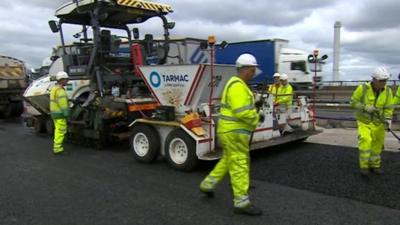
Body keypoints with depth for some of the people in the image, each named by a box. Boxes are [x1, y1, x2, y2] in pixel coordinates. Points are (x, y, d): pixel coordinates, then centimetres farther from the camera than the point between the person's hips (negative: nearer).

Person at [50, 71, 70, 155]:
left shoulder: (54, 88, 14)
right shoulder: (60, 90, -19)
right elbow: (63, 104, -23)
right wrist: (66, 114, -20)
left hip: (54, 112, 10)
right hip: (60, 114, -10)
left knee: (58, 129, 20)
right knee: (61, 131, -5)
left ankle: (56, 146, 28)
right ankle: (57, 148, -2)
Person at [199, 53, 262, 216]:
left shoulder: (237, 84, 16)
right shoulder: (237, 86, -19)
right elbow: (242, 112, -27)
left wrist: (254, 115, 6)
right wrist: (256, 119, -11)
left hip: (230, 130, 11)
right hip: (234, 132, -11)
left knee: (228, 160, 23)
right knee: (239, 165, -4)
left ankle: (208, 184, 33)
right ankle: (242, 203, 5)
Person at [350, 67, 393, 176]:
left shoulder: (387, 91, -9)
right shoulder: (363, 88, -18)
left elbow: (388, 108, -6)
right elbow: (353, 102, -11)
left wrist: (388, 120, -21)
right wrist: (365, 107, -25)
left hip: (378, 122, 3)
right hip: (364, 121, -3)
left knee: (377, 144, 11)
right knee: (365, 141, -18)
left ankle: (374, 165, 30)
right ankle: (364, 166, -5)